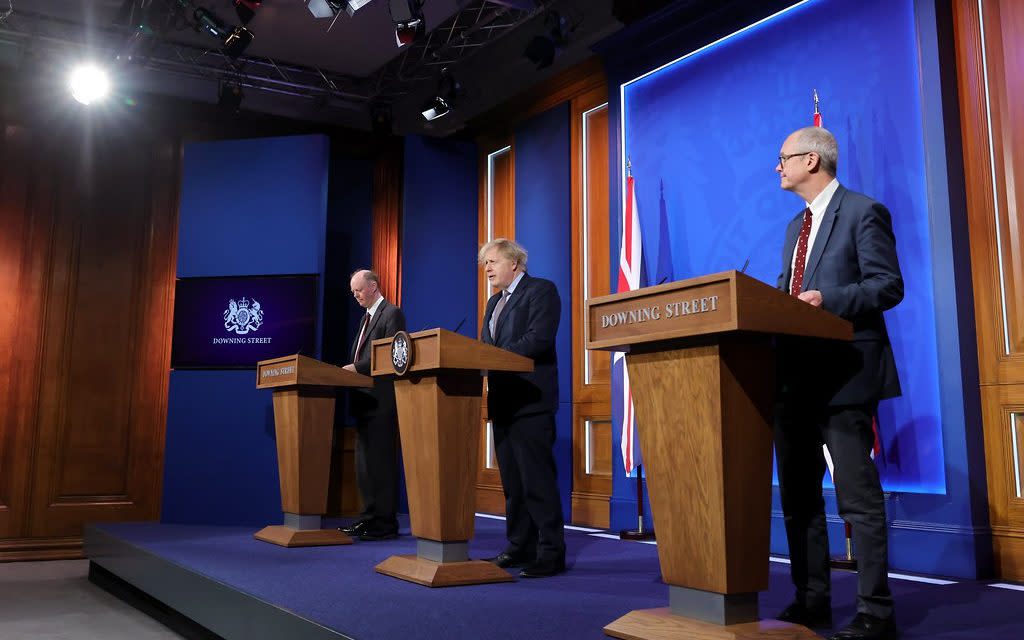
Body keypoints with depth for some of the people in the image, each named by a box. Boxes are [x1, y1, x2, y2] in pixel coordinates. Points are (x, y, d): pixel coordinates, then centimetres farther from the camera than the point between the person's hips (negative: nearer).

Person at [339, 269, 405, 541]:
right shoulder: (367, 317, 22)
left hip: (382, 399, -9)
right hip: (364, 399, 10)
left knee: (382, 461, -6)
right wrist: (351, 369, 3)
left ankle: (385, 523, 0)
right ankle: (369, 517, 19)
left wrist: (357, 368, -17)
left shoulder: (392, 313, -6)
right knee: (364, 461, 12)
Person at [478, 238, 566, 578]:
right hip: (503, 401, 9)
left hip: (531, 400, -9)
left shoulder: (541, 290, -5)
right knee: (512, 480, 12)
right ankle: (520, 547, 21)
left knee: (537, 478, -8)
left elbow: (539, 339, -18)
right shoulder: (494, 302, 22)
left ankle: (551, 553, -2)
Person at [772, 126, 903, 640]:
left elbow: (888, 285, -11)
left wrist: (828, 300, -24)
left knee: (858, 496, -4)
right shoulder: (796, 225, 21)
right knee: (797, 494, 11)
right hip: (795, 374, 9)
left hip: (843, 373, -8)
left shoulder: (864, 212, -4)